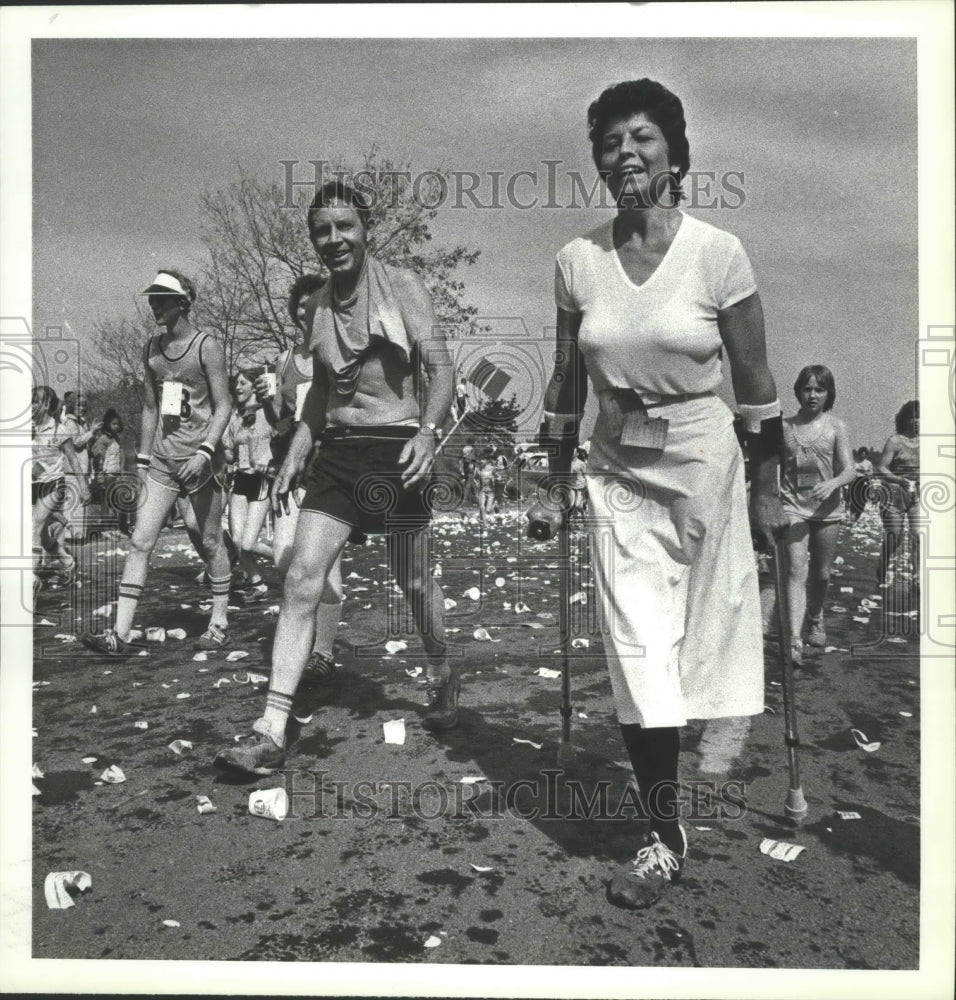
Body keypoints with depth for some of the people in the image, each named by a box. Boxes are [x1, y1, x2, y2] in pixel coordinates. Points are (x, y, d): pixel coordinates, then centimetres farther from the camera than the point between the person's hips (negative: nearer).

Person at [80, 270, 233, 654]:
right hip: (162, 460, 5)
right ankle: (120, 634, -3)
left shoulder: (206, 347, -6)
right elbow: (150, 408, 17)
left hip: (199, 457, -5)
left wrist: (205, 452, -20)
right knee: (140, 541, -3)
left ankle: (219, 623, 18)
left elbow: (223, 406, -9)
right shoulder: (151, 349, 11)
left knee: (211, 543, 5)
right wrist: (143, 459, 13)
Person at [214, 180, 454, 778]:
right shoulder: (318, 307, 12)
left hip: (395, 449, -4)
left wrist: (429, 430, -26)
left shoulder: (401, 287, -3)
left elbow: (440, 366, -9)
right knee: (302, 578, -7)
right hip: (337, 453, 5)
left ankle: (442, 677, 37)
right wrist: (296, 455, 15)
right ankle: (272, 732, -5)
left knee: (414, 582, 8)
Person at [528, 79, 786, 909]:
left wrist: (768, 491, 0)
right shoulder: (578, 260, 2)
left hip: (705, 466, -2)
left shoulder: (718, 252, -7)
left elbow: (756, 383, -1)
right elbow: (567, 385, 9)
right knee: (640, 657, -2)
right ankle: (666, 839, 14)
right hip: (619, 475, 2)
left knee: (710, 644, 8)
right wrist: (555, 489, 11)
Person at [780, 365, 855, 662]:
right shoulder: (785, 427, 3)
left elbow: (849, 470, -5)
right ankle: (795, 641, -20)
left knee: (821, 573, 12)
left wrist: (833, 483, -25)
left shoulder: (835, 427, 1)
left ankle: (815, 620, 40)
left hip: (827, 507, 1)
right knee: (797, 570, -13)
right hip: (793, 505, -1)